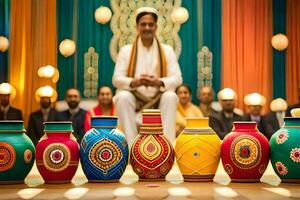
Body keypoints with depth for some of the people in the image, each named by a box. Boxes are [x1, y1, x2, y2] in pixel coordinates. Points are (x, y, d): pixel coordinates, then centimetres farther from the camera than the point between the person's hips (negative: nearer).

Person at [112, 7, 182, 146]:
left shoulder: (167, 50, 5)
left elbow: (177, 78, -5)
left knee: (170, 96, -30)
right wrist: (134, 82, -29)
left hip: (158, 101, 0)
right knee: (123, 97, -31)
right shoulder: (126, 50, 4)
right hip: (134, 100, 0)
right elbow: (116, 79, -6)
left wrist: (159, 82, -27)